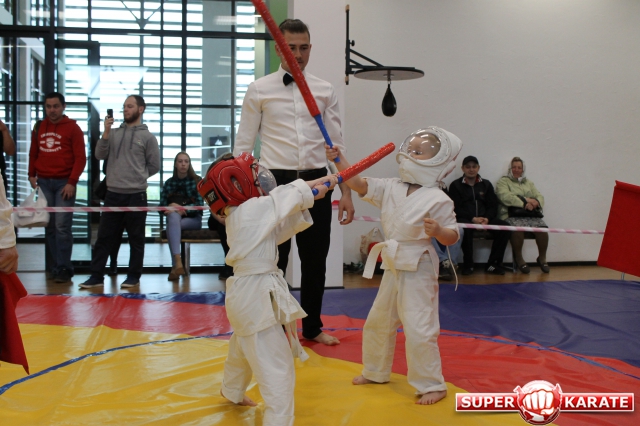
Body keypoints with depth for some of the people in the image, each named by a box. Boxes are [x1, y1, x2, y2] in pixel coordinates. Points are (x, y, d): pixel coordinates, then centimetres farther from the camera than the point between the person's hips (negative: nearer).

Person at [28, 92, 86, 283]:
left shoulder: (72, 128, -1)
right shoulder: (39, 127, 13)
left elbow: (80, 158, -6)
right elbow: (33, 154, 19)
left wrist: (72, 182, -12)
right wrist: (31, 175, 8)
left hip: (64, 182, -4)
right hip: (43, 182, 4)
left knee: (62, 226, -8)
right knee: (49, 226, 7)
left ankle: (63, 268, -2)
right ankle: (52, 267, 13)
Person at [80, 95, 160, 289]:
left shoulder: (148, 137, 0)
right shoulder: (114, 133, 8)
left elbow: (154, 166, 3)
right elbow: (100, 155, -2)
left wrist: (137, 178, 4)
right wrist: (106, 132, -11)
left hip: (136, 195, -3)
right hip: (113, 194, 3)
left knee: (136, 238, 6)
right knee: (104, 237, 6)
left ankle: (133, 276, 17)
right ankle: (96, 276, 12)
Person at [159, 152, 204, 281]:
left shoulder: (197, 181, 2)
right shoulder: (169, 182, 9)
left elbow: (199, 205, -8)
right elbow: (161, 207, 3)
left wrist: (182, 208, -23)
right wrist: (170, 208, -20)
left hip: (193, 219, -1)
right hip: (175, 218, 1)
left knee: (171, 225, -34)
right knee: (173, 216, -37)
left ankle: (174, 266, -33)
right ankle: (178, 263, -51)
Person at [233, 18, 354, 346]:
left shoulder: (325, 91, 7)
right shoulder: (259, 90, 0)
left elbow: (337, 145, 8)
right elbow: (243, 145, 2)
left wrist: (346, 192, 3)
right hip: (276, 182, -2)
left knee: (315, 260, 12)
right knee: (274, 260, 8)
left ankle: (312, 327, 29)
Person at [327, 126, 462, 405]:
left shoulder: (438, 199, -15)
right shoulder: (390, 188, 2)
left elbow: (452, 237, -13)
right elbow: (359, 184, 0)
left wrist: (437, 230, -35)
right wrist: (339, 160, -11)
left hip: (419, 269, -7)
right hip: (393, 267, 7)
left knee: (419, 329, -7)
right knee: (377, 322, 18)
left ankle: (432, 385, 11)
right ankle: (376, 372, 38)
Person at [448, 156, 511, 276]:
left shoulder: (486, 184, 19)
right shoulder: (455, 185, 8)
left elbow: (493, 206, 12)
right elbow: (456, 208, -2)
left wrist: (487, 219, -11)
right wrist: (473, 219, -17)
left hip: (485, 218, 4)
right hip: (465, 219, -4)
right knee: (466, 228, -39)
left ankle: (493, 264, -16)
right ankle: (468, 265, -23)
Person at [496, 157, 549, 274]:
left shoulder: (528, 182, 28)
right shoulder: (503, 181, 11)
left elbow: (540, 197, 16)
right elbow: (505, 197, -9)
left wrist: (535, 202, -9)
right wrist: (525, 201, -14)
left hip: (531, 215, 4)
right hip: (512, 215, -4)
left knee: (542, 228, -26)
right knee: (517, 228, -37)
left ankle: (542, 258, -4)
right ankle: (519, 259, -16)